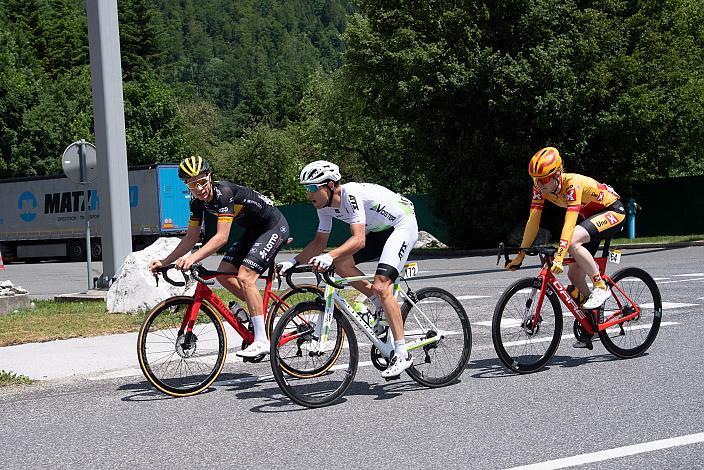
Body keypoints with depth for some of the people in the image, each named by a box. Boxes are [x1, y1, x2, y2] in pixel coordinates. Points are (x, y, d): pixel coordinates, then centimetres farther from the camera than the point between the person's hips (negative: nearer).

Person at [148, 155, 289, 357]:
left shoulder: (224, 192, -29)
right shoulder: (197, 201, -4)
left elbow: (222, 237, -35)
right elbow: (191, 238, 3)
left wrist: (192, 258, -44)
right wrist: (164, 261, -4)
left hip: (274, 227, -9)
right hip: (253, 231, 9)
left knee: (244, 277, -20)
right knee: (224, 274, 0)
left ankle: (262, 341, -17)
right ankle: (259, 311, 17)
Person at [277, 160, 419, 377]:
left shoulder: (351, 194, -30)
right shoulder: (325, 206, -5)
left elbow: (358, 240, -39)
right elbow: (319, 242, 5)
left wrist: (328, 257, -52)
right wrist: (292, 262, -8)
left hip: (403, 226, -9)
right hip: (378, 231, 9)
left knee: (380, 286, -22)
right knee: (341, 264, -10)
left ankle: (402, 354, -18)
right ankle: (382, 305, 7)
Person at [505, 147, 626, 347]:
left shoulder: (573, 184, -34)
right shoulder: (540, 187, -14)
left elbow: (570, 223, -42)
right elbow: (533, 220, -12)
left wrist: (559, 257, -51)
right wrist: (520, 255, -14)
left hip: (612, 211, -8)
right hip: (590, 215, 8)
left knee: (573, 241, -34)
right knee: (574, 274, 1)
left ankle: (601, 287, -19)